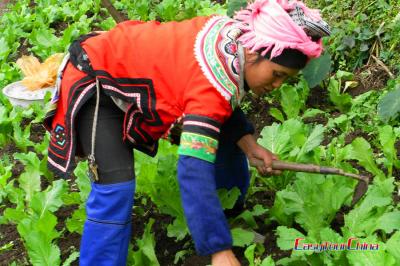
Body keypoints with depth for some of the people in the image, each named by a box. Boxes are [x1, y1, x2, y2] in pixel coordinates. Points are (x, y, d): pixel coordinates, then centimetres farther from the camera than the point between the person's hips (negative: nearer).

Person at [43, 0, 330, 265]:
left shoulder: (237, 34, -11)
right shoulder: (213, 84, -38)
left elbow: (225, 106, 6)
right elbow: (194, 170, -44)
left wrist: (247, 142, -12)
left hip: (137, 64, 9)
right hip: (97, 80, -9)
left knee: (224, 135, 10)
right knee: (117, 185, -26)